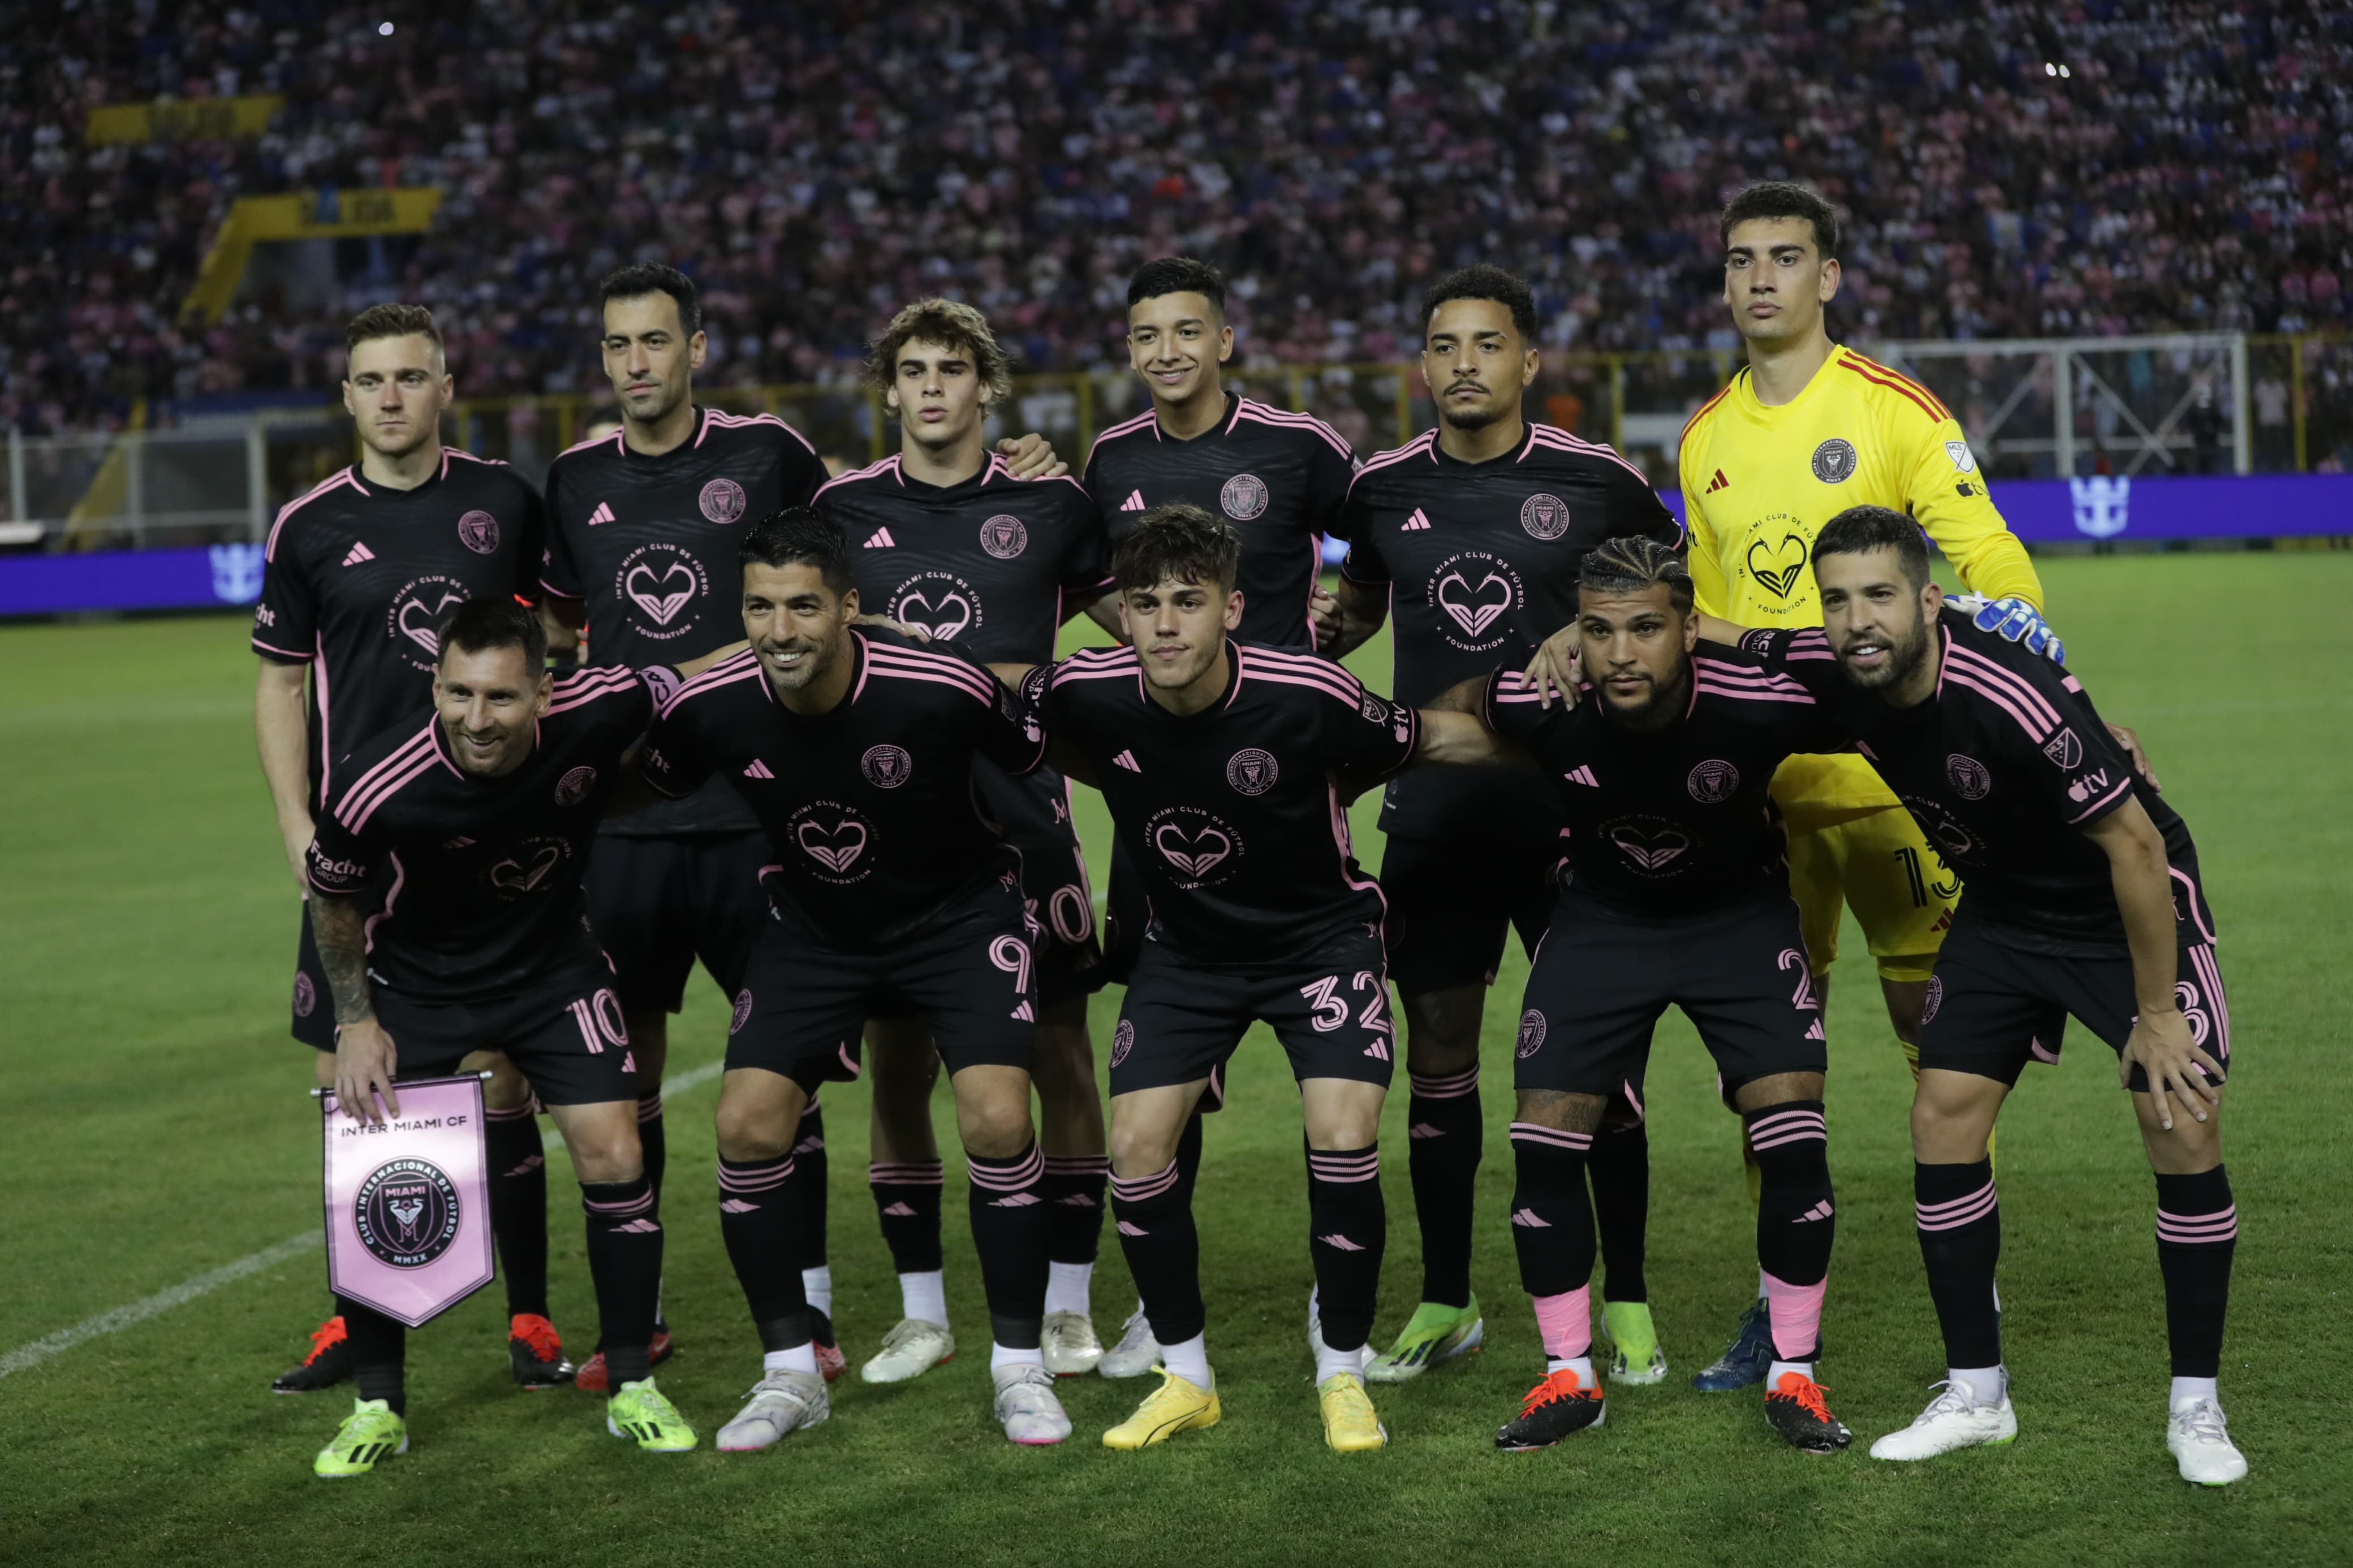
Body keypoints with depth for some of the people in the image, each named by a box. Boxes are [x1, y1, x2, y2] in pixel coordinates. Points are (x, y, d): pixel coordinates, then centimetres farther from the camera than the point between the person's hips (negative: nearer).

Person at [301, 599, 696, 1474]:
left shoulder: (597, 713, -29)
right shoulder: (379, 787, -30)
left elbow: (679, 689, -4)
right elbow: (333, 898, -8)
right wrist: (356, 1019, -7)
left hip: (555, 966, 1)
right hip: (419, 978, -1)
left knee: (613, 1155, -8)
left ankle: (633, 1389, 9)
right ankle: (378, 1409, 13)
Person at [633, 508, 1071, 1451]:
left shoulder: (945, 690, -29)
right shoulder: (710, 709, -20)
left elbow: (1038, 763, -8)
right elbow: (641, 792, 3)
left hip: (958, 913, -3)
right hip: (811, 928, 3)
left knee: (997, 1122, -19)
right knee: (747, 1125, -11)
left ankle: (1019, 1366, 1)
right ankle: (789, 1373, 7)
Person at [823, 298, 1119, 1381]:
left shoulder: (1050, 504, 3)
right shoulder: (844, 508, 7)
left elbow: (1141, 618, 12)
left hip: (1024, 813, -1)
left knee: (1060, 1054, 0)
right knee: (896, 1064, 3)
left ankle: (1066, 1305, 12)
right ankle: (921, 1312, 16)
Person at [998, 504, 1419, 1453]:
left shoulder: (1309, 696, -27)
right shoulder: (1090, 693, -21)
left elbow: (1405, 746, -6)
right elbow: (1001, 687, 3)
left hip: (1320, 931, -3)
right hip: (1187, 942, 3)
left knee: (1343, 1139, -18)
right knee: (1136, 1144, -7)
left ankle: (1342, 1375, 4)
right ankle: (1186, 1378, 13)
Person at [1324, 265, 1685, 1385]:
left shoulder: (1595, 482, -3)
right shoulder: (1383, 489, 4)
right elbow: (1355, 608, 22)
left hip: (1572, 807, -2)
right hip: (1433, 815, 2)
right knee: (1437, 1052, 5)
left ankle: (1627, 1304, 12)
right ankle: (1445, 1303, 18)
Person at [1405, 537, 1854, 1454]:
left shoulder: (1762, 703, -32)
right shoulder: (1539, 703, -27)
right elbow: (1451, 721, -1)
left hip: (1738, 911, -1)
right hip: (1601, 916, 2)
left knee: (1793, 1138, -12)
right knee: (1543, 1143, -5)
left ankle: (1794, 1378, 6)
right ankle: (1569, 1379, 13)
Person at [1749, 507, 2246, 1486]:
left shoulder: (2016, 701, -36)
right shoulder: (1828, 673, -18)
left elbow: (2135, 847, -28)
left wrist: (2157, 1014, -21)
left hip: (2130, 905, -6)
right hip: (2004, 910, 6)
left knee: (2183, 1126, -14)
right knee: (1942, 1118, -3)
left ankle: (2196, 1408, 0)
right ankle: (1975, 1395, 9)